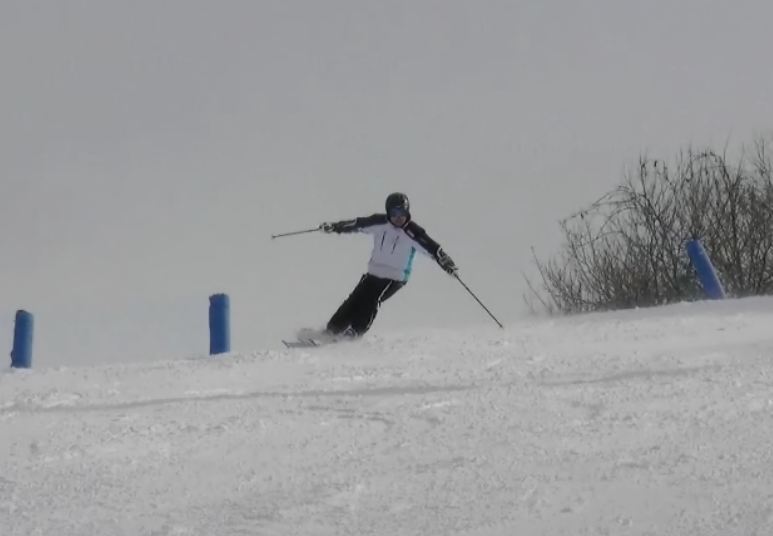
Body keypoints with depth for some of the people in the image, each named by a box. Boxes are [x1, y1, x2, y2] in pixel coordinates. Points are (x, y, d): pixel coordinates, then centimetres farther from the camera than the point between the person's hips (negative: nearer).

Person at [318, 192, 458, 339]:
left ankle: (356, 331, -15)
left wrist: (447, 264, -31)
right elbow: (357, 224, 3)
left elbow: (432, 248, -20)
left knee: (372, 300, -23)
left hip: (396, 278, -4)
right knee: (354, 301, -2)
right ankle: (333, 328, 8)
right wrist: (334, 226, 1)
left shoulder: (412, 232, -17)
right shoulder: (379, 223, -7)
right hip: (374, 272, 4)